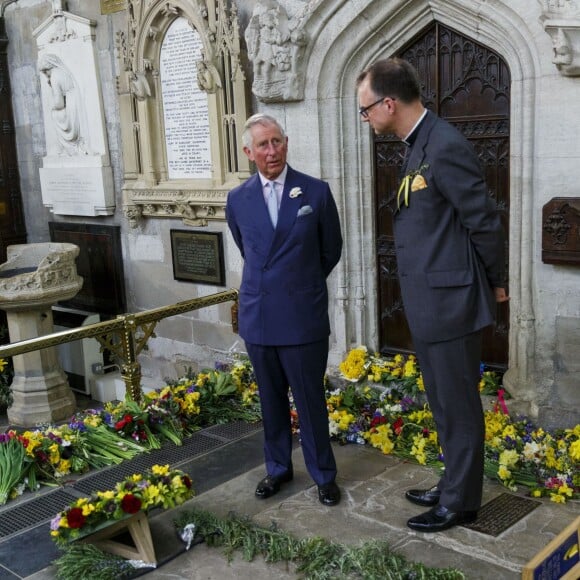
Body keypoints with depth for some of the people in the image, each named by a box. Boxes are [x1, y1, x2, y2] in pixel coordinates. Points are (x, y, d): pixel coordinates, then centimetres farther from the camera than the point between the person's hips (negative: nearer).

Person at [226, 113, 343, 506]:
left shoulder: (316, 192, -4)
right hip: (257, 316, 3)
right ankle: (278, 468, 33)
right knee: (271, 400, 15)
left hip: (304, 317, -2)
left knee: (311, 400, 5)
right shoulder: (238, 200, 3)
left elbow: (332, 250, 8)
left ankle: (324, 475, 23)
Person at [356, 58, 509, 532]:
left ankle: (460, 503, 22)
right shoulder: (420, 144, 11)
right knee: (446, 405, 20)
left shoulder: (445, 147, -19)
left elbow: (485, 221, -15)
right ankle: (453, 487, 36)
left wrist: (495, 284, -1)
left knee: (458, 408, 6)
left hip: (449, 302, -9)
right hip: (429, 304, 10)